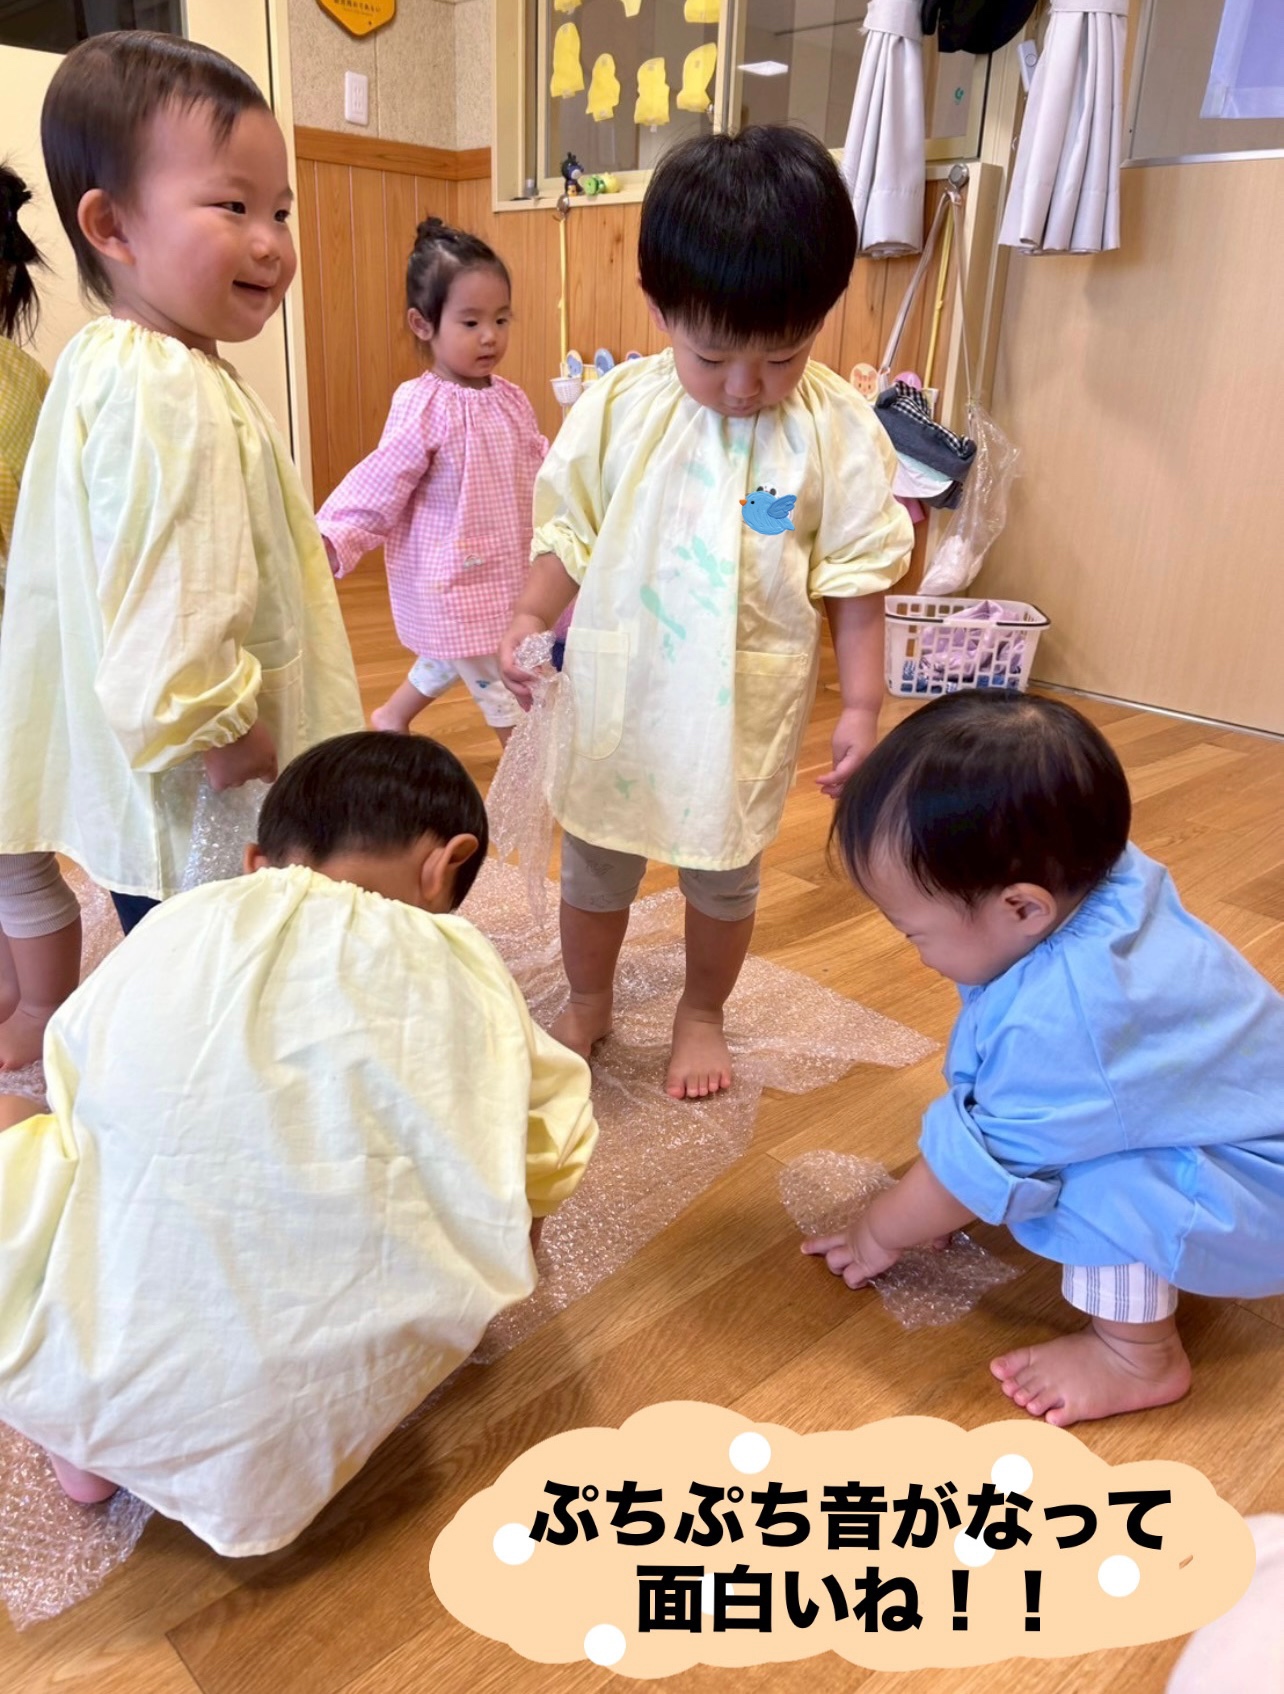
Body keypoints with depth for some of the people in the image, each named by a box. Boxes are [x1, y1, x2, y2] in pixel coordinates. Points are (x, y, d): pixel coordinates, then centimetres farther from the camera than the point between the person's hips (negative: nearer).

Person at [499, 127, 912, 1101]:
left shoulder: (840, 433, -10)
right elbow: (569, 535, 0)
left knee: (725, 875, 18)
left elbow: (858, 582, -5)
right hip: (615, 699, 1)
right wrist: (530, 619, -15)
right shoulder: (618, 409, -8)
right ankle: (587, 1003, 45)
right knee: (594, 868, 18)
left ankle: (702, 1014, 44)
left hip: (746, 713, -1)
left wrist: (863, 704, -7)